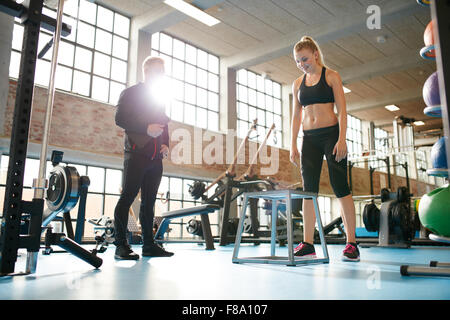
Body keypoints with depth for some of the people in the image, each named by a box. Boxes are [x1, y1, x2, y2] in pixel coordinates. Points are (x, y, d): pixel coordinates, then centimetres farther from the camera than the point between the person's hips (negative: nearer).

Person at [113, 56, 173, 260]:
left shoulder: (159, 101, 26)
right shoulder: (130, 93, 6)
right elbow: (120, 118, -7)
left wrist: (165, 144, 7)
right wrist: (147, 128, -17)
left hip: (155, 159, 7)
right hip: (136, 153, -6)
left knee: (149, 201, 7)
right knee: (127, 197, -7)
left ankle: (148, 245, 10)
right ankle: (121, 245, -3)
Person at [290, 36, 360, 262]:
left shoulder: (331, 76, 3)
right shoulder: (297, 84, 15)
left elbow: (341, 110, -4)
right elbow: (296, 116, 14)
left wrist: (342, 139, -15)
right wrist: (293, 145, 6)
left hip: (331, 134, -4)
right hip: (309, 139, 4)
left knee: (340, 187, -6)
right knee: (309, 190, 0)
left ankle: (351, 243, -2)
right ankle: (307, 244, 4)